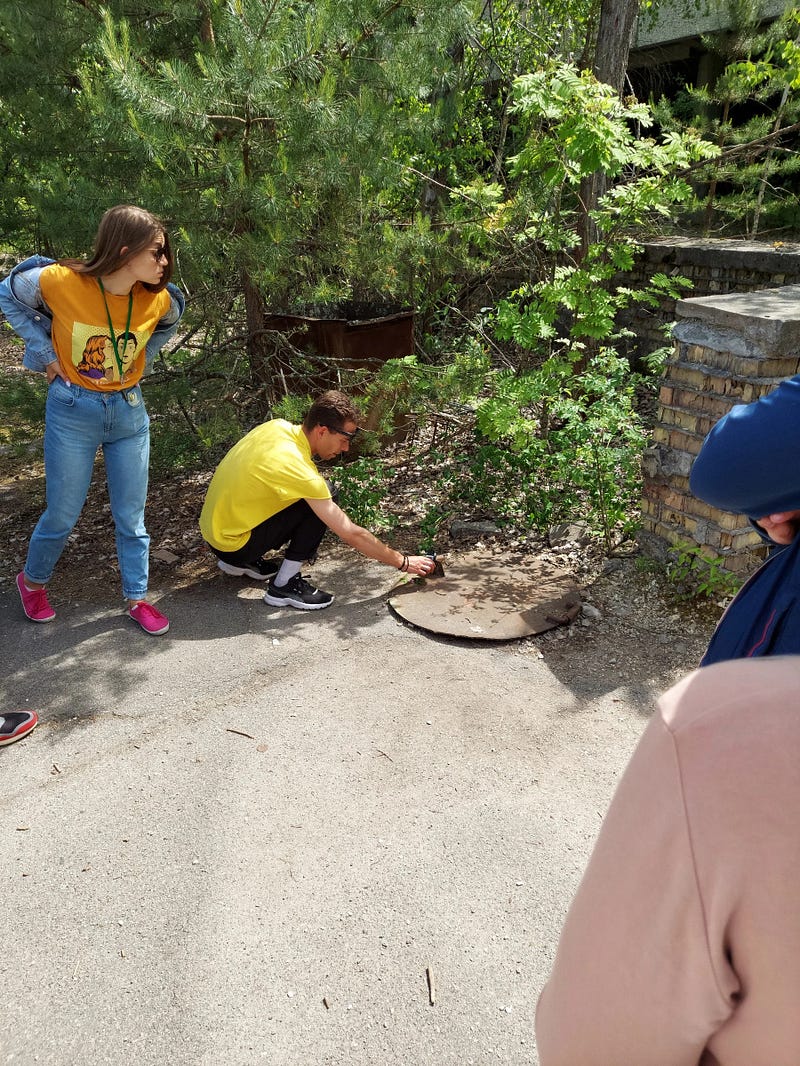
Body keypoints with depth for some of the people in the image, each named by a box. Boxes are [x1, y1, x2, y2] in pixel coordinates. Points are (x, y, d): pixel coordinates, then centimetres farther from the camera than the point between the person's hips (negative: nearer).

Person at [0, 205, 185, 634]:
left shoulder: (159, 300, -10)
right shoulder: (59, 281, -19)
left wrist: (137, 362, 6)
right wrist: (44, 350, -5)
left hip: (128, 411, 3)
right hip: (73, 411, -3)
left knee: (131, 514, 8)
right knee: (63, 513, 8)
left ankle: (137, 598, 24)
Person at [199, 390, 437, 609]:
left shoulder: (278, 426, -5)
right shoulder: (300, 470, -27)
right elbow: (352, 534, -22)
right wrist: (403, 562, -11)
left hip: (212, 527, 8)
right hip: (232, 544, -8)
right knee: (321, 499, -17)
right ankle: (284, 585, -10)